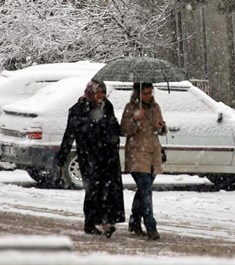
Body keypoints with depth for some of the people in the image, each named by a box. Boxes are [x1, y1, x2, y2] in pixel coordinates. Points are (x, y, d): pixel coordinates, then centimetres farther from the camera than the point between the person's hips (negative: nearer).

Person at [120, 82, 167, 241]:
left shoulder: (155, 107, 12)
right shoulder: (131, 108, -3)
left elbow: (163, 130, 20)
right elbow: (124, 130, -9)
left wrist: (161, 128, -4)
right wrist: (135, 119, -25)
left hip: (153, 155, 6)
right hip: (137, 155, -6)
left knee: (143, 190, 14)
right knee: (146, 191, -16)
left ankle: (135, 222, 28)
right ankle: (151, 228, -21)